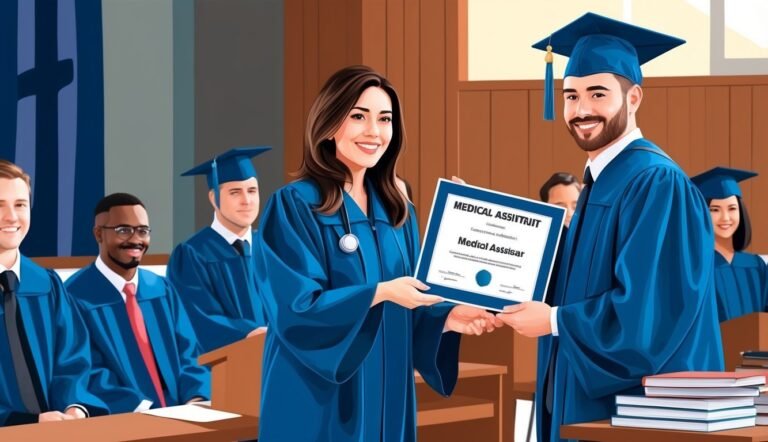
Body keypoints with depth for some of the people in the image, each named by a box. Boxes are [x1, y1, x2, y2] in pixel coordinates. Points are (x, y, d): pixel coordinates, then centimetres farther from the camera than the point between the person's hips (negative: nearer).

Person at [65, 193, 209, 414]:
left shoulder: (162, 289, 14)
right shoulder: (76, 296, -4)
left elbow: (187, 355, 11)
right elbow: (89, 375, -11)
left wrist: (196, 400, -9)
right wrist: (145, 411, -22)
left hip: (180, 415, 5)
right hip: (119, 423, -5)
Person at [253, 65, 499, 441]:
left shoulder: (397, 212, 10)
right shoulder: (294, 206, -9)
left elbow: (409, 311, 12)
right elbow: (296, 307, -17)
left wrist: (448, 317, -8)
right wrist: (380, 292, -24)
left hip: (386, 399, 6)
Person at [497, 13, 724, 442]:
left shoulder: (657, 182, -17)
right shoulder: (599, 181, 13)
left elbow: (648, 306, -23)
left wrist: (553, 320, -15)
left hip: (636, 403, -9)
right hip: (591, 395, 9)